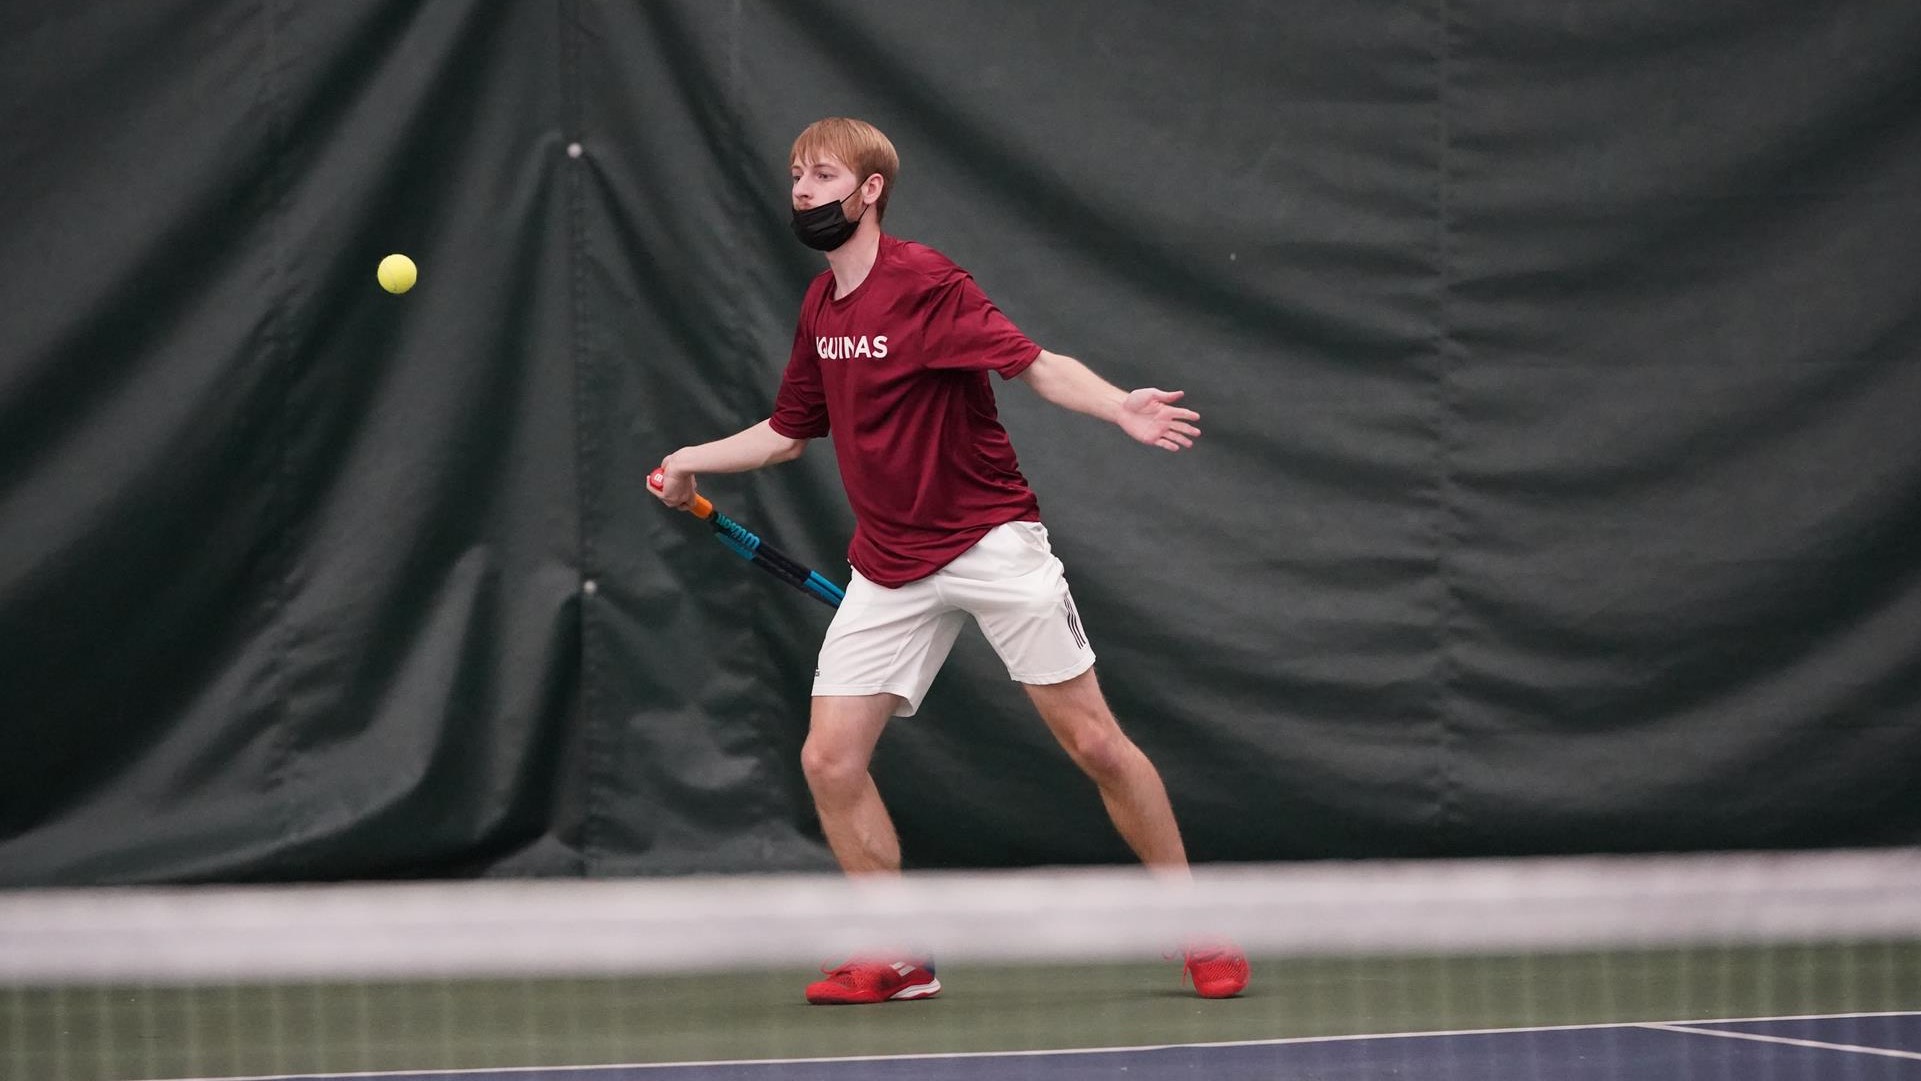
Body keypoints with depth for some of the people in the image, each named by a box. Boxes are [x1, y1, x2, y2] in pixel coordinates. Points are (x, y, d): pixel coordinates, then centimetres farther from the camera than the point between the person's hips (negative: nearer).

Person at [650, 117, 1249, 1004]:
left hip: (989, 541, -6)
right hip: (889, 567, 6)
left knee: (1093, 741, -5)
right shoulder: (819, 307, 8)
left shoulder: (923, 282, -13)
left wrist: (1118, 407, -36)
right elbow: (789, 430, 24)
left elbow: (1034, 364, -20)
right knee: (829, 760, -5)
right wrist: (695, 459, 18)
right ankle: (897, 961, 9)